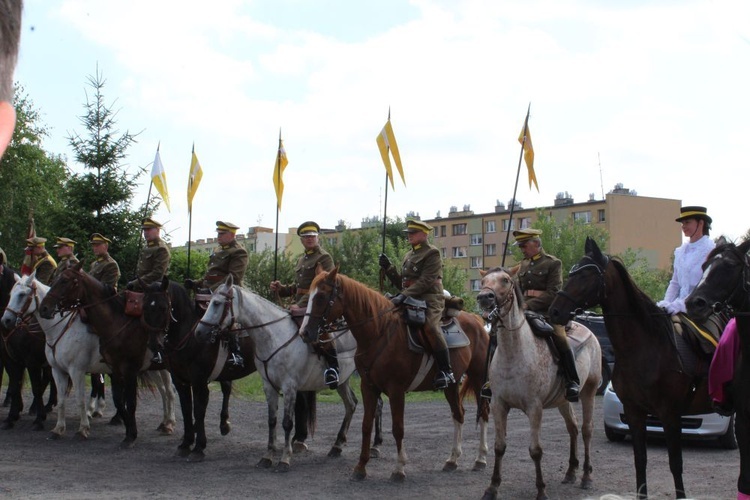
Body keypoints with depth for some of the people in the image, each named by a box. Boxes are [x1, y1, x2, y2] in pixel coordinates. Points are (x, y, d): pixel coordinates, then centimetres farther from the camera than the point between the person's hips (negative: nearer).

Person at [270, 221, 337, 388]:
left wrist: (301, 304, -25)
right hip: (299, 306, 9)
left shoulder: (324, 258, -6)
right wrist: (281, 289, 9)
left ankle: (333, 368, -24)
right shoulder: (301, 259, 20)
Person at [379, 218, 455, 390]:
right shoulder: (408, 255, 22)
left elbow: (425, 281, -15)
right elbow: (401, 283, 23)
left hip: (430, 300, -9)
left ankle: (446, 371, -24)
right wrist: (388, 268, 10)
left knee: (430, 326, -32)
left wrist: (404, 295, -24)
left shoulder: (432, 253, -3)